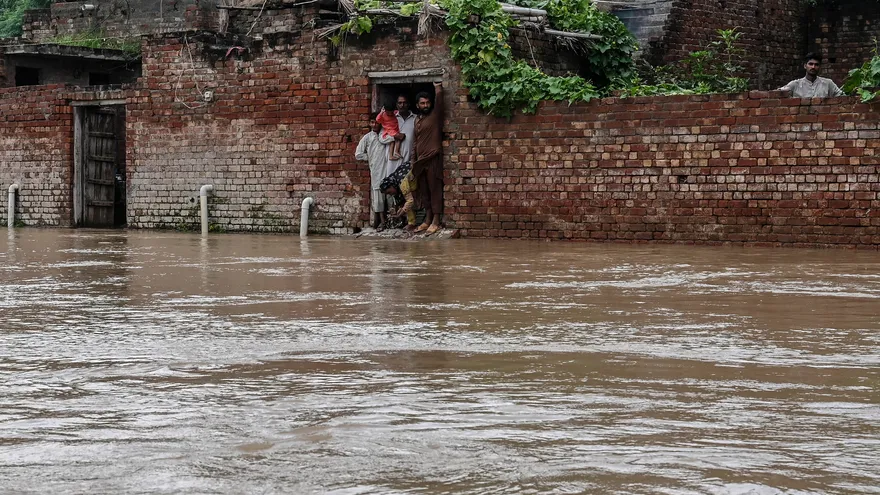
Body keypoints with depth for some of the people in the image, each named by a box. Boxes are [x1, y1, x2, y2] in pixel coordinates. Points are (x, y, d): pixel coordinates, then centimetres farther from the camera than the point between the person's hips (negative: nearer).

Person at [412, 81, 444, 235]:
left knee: (435, 190, -5)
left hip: (433, 159, -7)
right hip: (420, 160, 7)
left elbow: (439, 100, -19)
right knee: (424, 192, 9)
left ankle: (436, 222, -5)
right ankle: (427, 220, 15)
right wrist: (413, 162, 16)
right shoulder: (417, 120, 17)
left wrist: (438, 86, -14)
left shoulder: (435, 115, -1)